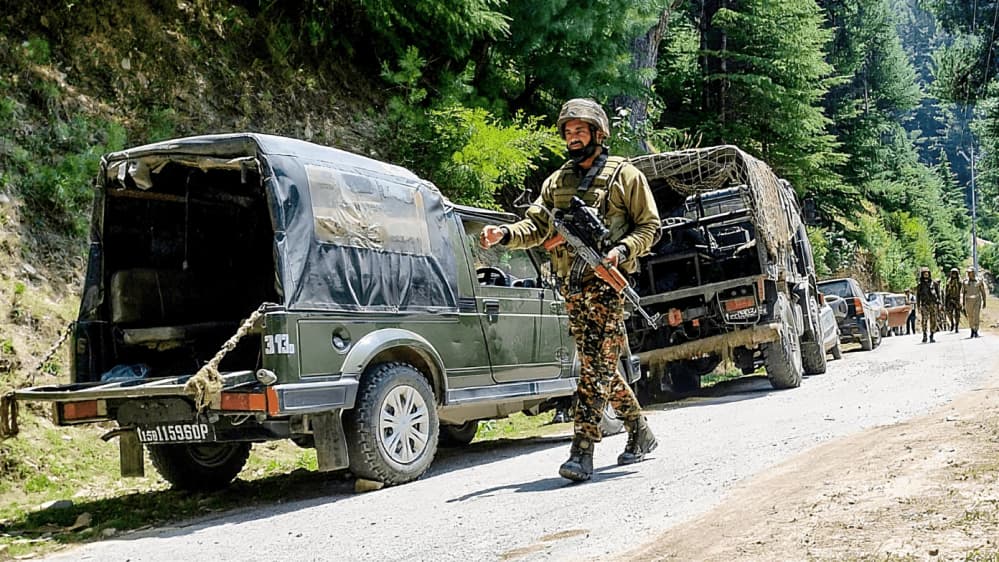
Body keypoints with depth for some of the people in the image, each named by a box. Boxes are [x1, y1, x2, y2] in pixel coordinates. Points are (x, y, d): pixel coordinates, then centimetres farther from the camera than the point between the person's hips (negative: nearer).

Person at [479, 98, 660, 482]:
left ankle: (582, 451, -13)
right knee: (601, 367, 11)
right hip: (571, 287, 6)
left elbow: (649, 225, 3)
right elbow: (536, 226, 10)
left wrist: (622, 250, -15)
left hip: (605, 283, -6)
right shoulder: (557, 181, 18)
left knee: (596, 368, -11)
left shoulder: (625, 175, 3)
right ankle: (640, 433, 27)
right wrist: (504, 234, -9)